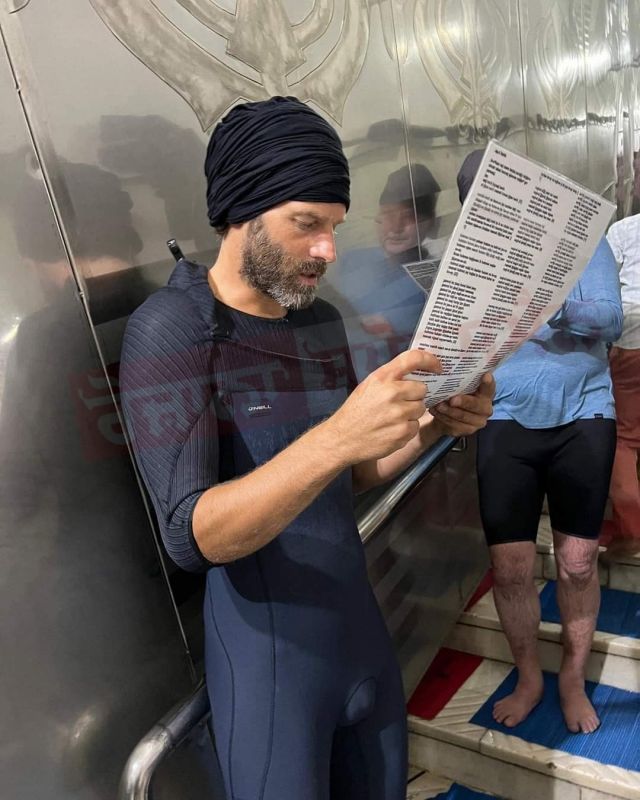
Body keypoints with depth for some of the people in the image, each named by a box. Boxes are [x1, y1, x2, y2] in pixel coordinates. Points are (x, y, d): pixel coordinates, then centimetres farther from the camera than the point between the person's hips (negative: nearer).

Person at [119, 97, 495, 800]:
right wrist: (333, 437, -38)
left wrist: (432, 426, -9)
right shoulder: (171, 328, -17)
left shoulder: (323, 321, 2)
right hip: (268, 656, -6)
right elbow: (191, 536, -25)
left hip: (361, 629, 6)